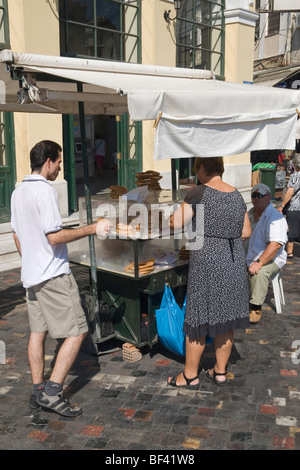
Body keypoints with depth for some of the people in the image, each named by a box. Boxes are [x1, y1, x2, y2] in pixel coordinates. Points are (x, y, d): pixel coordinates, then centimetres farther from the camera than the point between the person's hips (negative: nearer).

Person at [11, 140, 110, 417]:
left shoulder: (18, 192, 11)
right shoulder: (45, 191, -17)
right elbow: (55, 236, -22)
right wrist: (92, 229, -16)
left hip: (31, 274, 10)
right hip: (53, 274, -10)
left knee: (38, 331, 14)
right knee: (77, 331, -3)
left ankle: (38, 391, 22)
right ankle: (53, 391, -1)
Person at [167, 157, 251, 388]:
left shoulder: (200, 192, -11)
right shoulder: (236, 195, 7)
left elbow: (175, 223, -12)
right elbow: (246, 232, 11)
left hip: (207, 260, -6)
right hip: (234, 259, 6)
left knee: (199, 317, 5)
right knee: (226, 318, 14)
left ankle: (190, 375, 18)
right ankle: (220, 371, 27)